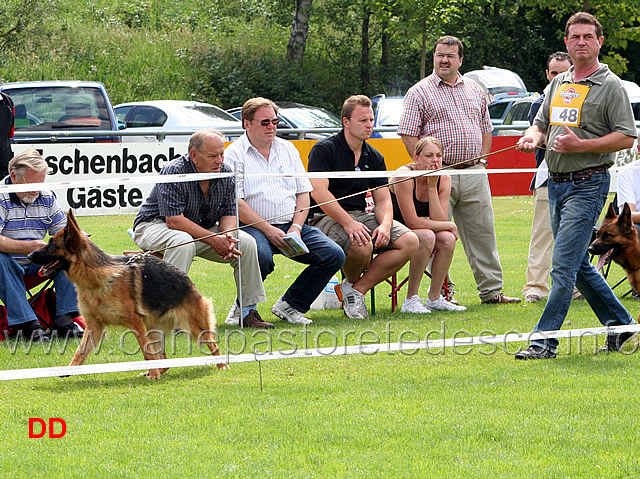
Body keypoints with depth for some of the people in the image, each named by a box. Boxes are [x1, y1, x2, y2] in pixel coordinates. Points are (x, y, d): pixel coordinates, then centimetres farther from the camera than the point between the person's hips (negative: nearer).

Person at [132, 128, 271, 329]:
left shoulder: (225, 174, -6)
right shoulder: (174, 172, -26)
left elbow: (228, 214, 1)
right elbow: (174, 221, -30)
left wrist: (227, 236, -23)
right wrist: (213, 240, -31)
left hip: (202, 230, 7)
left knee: (246, 242, -11)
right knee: (183, 243, -39)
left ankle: (248, 312, -2)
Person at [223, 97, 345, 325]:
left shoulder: (288, 149, 17)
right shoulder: (234, 154, -1)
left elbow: (303, 193, 14)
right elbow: (235, 203, -10)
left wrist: (296, 228, -4)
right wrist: (269, 230, -17)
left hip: (290, 224, 6)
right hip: (253, 227, -6)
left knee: (334, 255, -13)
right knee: (261, 257, -39)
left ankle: (290, 305, 0)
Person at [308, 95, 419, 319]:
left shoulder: (374, 157, 14)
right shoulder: (324, 149, -6)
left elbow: (383, 199, 11)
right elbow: (318, 192, -17)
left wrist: (385, 225, -13)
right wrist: (348, 223, -28)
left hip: (363, 216, 7)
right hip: (328, 217, -7)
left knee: (409, 241, -15)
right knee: (361, 244, -37)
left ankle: (356, 289, -13)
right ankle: (351, 284, -2)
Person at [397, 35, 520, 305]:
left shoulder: (475, 91, 15)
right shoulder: (419, 93, 0)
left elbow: (486, 129, 22)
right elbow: (409, 135, -5)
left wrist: (481, 161, 9)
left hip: (474, 173, 4)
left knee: (482, 232, 5)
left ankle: (491, 290, 10)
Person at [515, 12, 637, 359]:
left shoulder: (610, 86, -6)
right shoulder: (559, 84, 15)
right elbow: (541, 124, 23)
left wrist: (580, 145, -19)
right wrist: (533, 137, -1)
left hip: (588, 184, -8)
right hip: (556, 184, 8)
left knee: (563, 264, -13)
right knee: (579, 266, 14)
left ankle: (545, 340, -13)